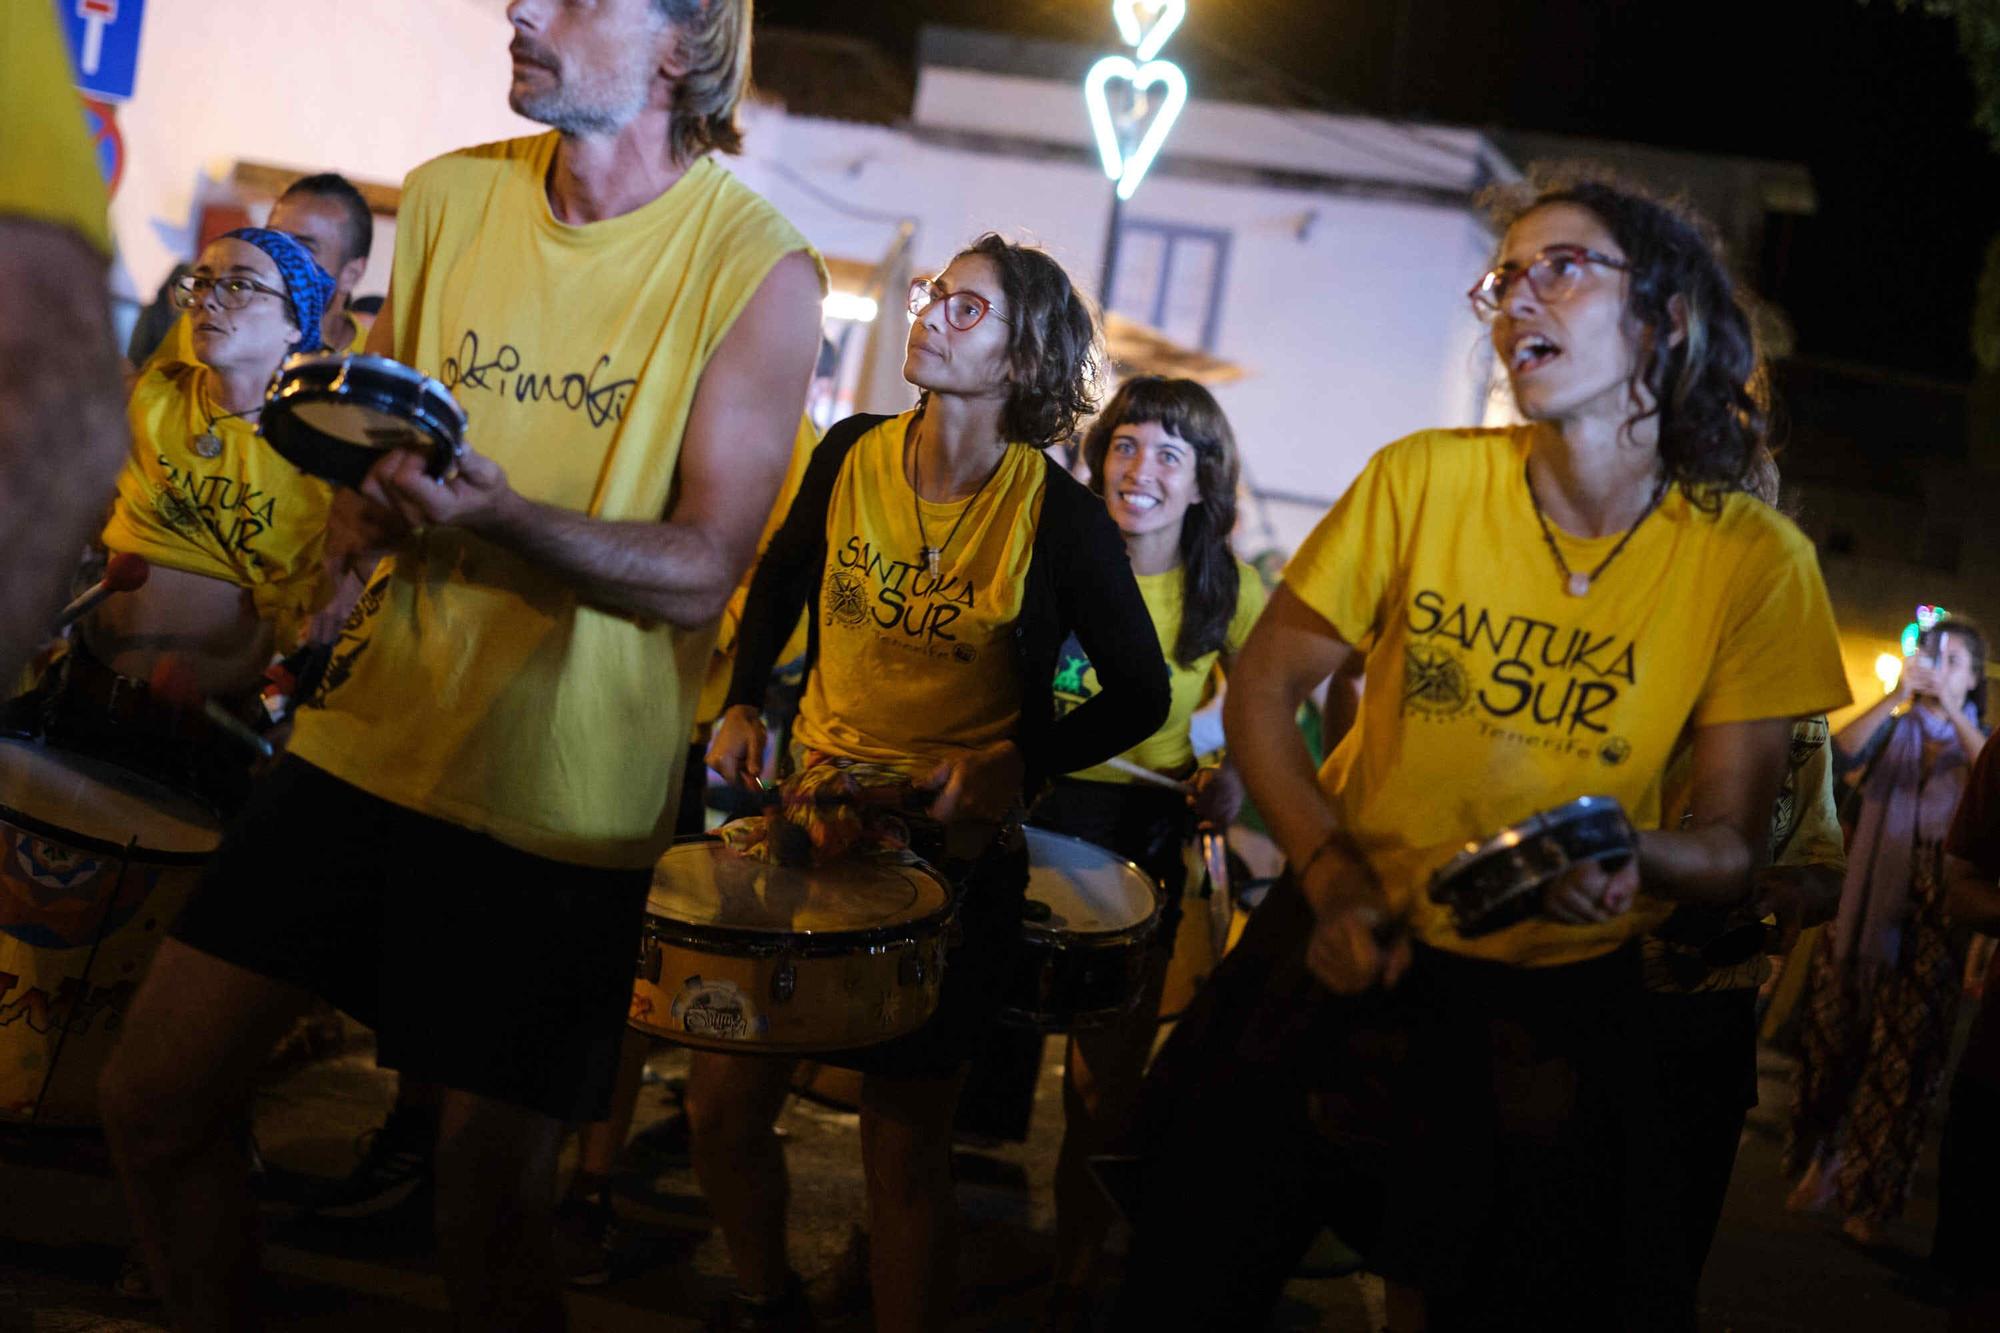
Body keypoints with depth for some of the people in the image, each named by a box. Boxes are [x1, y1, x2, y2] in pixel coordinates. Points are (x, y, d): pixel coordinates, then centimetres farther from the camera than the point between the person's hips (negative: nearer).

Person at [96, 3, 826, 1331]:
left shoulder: (757, 267, -11)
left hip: (565, 804, -5)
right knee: (155, 1097, 7)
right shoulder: (451, 196, 5)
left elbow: (702, 572, -14)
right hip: (373, 731, 5)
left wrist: (498, 514, -30)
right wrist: (368, 498, -6)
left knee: (490, 1216, 2)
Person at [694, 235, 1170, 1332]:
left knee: (906, 1150, 4)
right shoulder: (852, 455, -3)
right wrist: (742, 705, 6)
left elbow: (1140, 696, -6)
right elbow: (781, 581, 17)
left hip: (955, 851, -4)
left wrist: (1014, 767, -17)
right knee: (721, 1106, 8)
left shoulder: (1060, 520, -15)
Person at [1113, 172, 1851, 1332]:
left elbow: (1735, 843, -7)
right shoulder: (1425, 480, -11)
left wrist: (1631, 862, -29)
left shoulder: (1755, 560, -11)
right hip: (1353, 944, 1)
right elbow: (1264, 689, -2)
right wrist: (1335, 879, -14)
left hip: (1563, 993, 0)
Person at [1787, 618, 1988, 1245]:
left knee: (1907, 1061, 0)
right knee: (1832, 1039, 3)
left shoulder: (1977, 741, 8)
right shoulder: (1893, 729, 10)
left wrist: (1953, 712, -18)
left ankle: (1868, 1198, 11)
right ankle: (1821, 1158, 25)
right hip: (1864, 907, 1)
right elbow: (1842, 752, -10)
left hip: (1933, 925, -1)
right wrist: (1896, 696, -18)